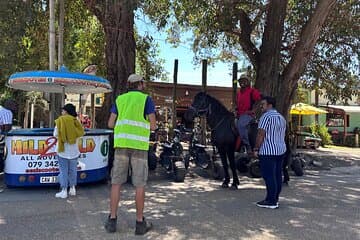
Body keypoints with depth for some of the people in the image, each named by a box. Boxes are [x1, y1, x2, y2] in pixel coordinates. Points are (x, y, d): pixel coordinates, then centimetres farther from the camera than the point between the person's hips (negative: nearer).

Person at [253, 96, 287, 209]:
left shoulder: (266, 116, -12)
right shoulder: (281, 117, 16)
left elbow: (261, 135, -16)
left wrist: (256, 149, -10)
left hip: (268, 152, -9)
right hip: (281, 150, 9)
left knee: (269, 176, -4)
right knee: (277, 175, 11)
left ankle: (271, 201, 0)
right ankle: (275, 199, 19)